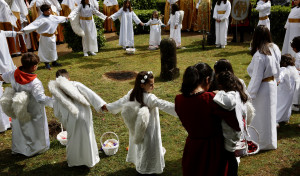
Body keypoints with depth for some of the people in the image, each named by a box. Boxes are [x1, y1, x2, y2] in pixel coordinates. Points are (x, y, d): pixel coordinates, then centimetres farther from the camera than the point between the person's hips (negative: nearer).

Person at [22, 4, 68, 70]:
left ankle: (54, 62, 33)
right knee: (46, 50, 5)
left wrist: (65, 18, 41)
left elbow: (58, 18, 24)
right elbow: (33, 24, -30)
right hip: (45, 37, -8)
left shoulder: (52, 17, 4)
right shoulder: (41, 19, -20)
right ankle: (46, 64, 21)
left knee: (53, 49, 18)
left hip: (52, 36, 8)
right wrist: (24, 29, -42)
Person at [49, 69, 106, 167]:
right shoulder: (76, 84, 3)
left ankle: (73, 161, 39)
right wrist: (101, 104, -10)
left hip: (71, 119, 0)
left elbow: (57, 113, 10)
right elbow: (90, 94, -7)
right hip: (84, 115, 0)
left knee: (73, 139, 21)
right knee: (88, 136, 18)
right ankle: (91, 159, 34)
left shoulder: (56, 92, 6)